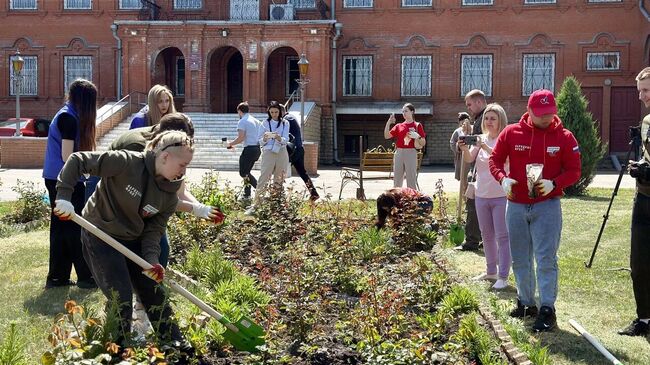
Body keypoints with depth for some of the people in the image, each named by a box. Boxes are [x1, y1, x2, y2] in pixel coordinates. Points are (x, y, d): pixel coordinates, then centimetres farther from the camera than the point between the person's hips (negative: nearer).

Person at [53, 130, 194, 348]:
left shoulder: (169, 195, -7)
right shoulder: (126, 162, -25)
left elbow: (153, 230, -6)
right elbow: (78, 160, -22)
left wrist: (152, 261, -22)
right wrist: (64, 196, -29)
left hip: (133, 241, 6)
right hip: (100, 237, -6)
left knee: (154, 293, 9)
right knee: (121, 298, -9)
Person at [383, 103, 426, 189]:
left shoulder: (417, 125, 3)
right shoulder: (398, 126, 13)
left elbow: (423, 143, 2)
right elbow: (387, 136, 5)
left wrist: (417, 136, -17)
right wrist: (388, 123, -2)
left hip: (411, 153, -4)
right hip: (399, 153, 4)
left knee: (411, 181, -4)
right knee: (397, 181, 7)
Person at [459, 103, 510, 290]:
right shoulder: (481, 139, 9)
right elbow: (469, 159, -5)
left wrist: (484, 146, -38)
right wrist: (464, 149, -26)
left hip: (501, 195, -6)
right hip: (481, 195, 6)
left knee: (502, 236, -4)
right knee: (487, 235, 16)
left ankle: (503, 277, 0)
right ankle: (491, 271, 29)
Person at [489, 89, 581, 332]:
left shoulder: (564, 137, -4)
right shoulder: (511, 133, -1)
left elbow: (574, 170, -2)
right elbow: (495, 160, 5)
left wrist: (554, 183, -21)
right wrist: (503, 179, -14)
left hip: (547, 206, -3)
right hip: (516, 205, 3)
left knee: (546, 259, -7)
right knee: (520, 259, 13)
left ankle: (547, 309, -2)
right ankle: (526, 303, 28)